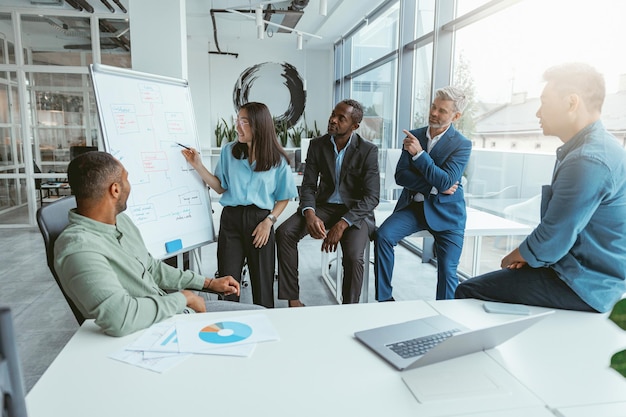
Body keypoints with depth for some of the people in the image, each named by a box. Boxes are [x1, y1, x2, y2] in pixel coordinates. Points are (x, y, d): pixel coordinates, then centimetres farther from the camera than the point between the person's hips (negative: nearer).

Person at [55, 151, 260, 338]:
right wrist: (183, 298, -25)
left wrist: (208, 282, 12)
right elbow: (119, 318, -41)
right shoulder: (79, 248, -30)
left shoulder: (120, 220, 1)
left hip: (170, 310, 9)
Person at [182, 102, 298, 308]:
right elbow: (220, 187, 8)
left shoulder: (278, 160, 0)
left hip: (260, 220, -1)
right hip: (231, 219, 2)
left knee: (262, 282, 7)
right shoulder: (229, 151, 6)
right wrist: (198, 165, -1)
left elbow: (283, 198, 3)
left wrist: (269, 221, -10)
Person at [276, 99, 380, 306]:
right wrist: (309, 214, -24)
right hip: (323, 205, 3)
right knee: (284, 233, -21)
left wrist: (342, 224, -27)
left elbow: (371, 197, -14)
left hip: (355, 211, -3)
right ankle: (292, 300, -11)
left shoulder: (368, 150, -10)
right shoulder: (317, 145, 0)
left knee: (353, 256, -30)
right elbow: (308, 186, -1)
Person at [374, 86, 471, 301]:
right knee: (383, 235, -22)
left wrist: (419, 153, -23)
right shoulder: (414, 136, 4)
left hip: (445, 211, -2)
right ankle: (384, 299, -10)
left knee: (447, 271, -8)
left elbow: (445, 182, -18)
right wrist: (433, 187, -14)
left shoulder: (462, 144, -6)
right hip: (413, 205, 3)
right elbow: (400, 176, -2)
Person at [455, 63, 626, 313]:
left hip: (582, 285, -10)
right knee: (490, 280, 23)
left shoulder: (588, 160, -26)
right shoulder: (594, 146, 10)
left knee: (467, 291, -10)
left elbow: (549, 244, -25)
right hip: (586, 273, 10)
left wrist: (513, 257, -5)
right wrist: (525, 254, 3)